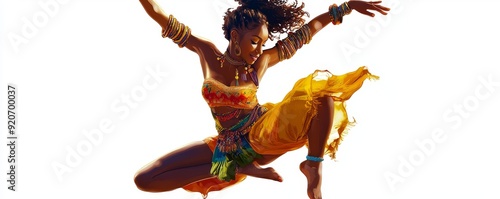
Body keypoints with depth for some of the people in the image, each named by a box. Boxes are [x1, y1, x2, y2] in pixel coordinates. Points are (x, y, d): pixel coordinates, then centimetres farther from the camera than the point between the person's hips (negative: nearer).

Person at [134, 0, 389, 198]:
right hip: (228, 146, 2)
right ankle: (235, 168, -5)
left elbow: (308, 29, -1)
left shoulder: (262, 62, -6)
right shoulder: (206, 52, -6)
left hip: (265, 135, -2)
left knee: (323, 84, -25)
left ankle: (313, 165, -12)